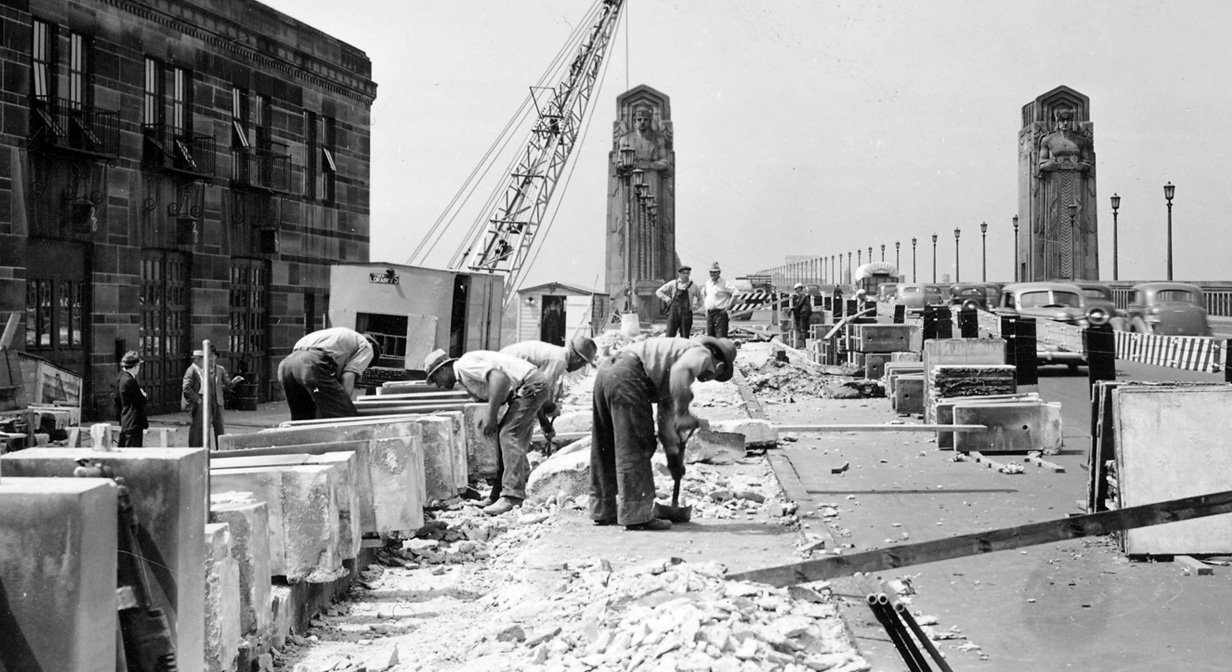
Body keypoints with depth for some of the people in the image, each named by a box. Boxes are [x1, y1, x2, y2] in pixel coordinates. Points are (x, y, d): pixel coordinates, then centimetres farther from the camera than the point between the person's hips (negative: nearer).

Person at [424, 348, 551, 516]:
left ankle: (512, 497, -19)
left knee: (509, 436, -15)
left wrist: (491, 416, -22)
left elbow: (500, 378, -26)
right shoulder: (465, 379, 19)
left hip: (531, 386, -10)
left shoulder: (465, 365, -13)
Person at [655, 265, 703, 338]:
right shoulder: (673, 284, 6)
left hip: (686, 313, 0)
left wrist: (695, 306, 3)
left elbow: (700, 298, 18)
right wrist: (667, 299, -1)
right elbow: (658, 292, 12)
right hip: (673, 312, 0)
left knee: (685, 338, 0)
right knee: (669, 336, -6)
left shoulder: (693, 286, 5)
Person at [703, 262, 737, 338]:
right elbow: (703, 292, 34)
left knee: (721, 337, -12)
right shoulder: (708, 283, 14)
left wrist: (729, 305, -18)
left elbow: (736, 293, -15)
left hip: (720, 312, -7)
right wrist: (703, 303, 19)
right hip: (709, 314, 7)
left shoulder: (724, 283, -8)